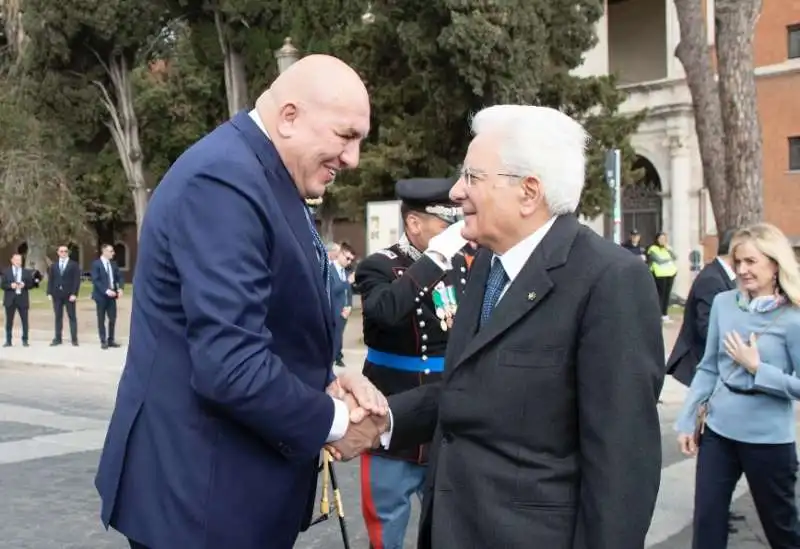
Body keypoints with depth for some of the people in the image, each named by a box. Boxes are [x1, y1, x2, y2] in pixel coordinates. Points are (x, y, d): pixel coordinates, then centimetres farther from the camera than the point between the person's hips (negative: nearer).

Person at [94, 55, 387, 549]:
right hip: (200, 489, -10)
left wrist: (325, 383, -1)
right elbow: (229, 365, -30)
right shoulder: (223, 178, -22)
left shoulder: (267, 176, 9)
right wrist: (331, 420, -15)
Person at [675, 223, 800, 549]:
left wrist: (757, 368, -18)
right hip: (718, 430, 4)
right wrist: (688, 420, 6)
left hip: (767, 439, -3)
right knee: (707, 520, 7)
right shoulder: (723, 303, 0)